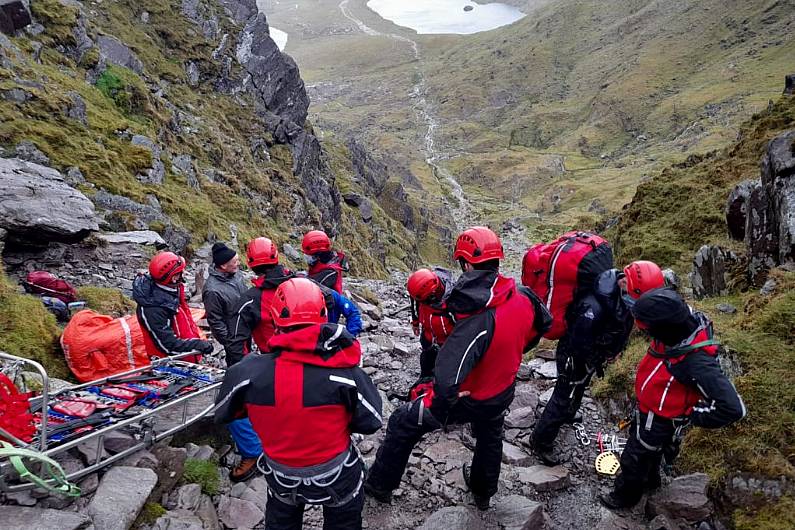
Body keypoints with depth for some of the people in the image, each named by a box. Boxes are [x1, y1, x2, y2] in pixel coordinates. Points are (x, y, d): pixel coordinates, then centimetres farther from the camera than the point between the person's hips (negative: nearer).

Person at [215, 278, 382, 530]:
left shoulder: (247, 372, -24)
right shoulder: (346, 374, -29)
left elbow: (223, 414, -3)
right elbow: (370, 423, -15)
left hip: (281, 478, 2)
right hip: (336, 478, -2)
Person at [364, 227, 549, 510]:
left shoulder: (479, 322, -40)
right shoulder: (523, 297, -19)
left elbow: (446, 379, -47)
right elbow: (543, 323, 5)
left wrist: (436, 411, -28)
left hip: (468, 399, -6)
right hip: (502, 393, 6)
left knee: (403, 424, 14)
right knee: (490, 436, 36)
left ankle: (380, 486, 33)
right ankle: (483, 492, 60)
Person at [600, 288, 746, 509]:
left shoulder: (696, 362, -43)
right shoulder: (682, 325, -22)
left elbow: (733, 408, -39)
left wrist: (692, 417, -25)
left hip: (659, 422, -7)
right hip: (647, 408, 7)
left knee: (634, 459, 18)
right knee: (648, 451, 33)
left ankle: (625, 496, 47)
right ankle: (649, 480, 62)